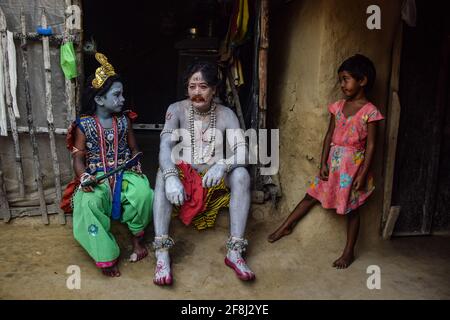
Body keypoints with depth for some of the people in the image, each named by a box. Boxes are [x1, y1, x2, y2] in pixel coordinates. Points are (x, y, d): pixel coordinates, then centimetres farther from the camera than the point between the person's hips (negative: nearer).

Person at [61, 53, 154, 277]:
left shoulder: (124, 120, 6)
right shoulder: (84, 125, -2)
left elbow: (134, 148, 12)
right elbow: (78, 157, -1)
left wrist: (136, 166, -9)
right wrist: (84, 176, -22)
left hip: (124, 173, 2)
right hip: (96, 176, -1)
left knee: (143, 192, -32)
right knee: (89, 203, -35)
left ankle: (137, 237, -2)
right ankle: (105, 256, -17)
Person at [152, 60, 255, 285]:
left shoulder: (226, 114, -3)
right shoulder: (177, 110, -5)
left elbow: (242, 152, -15)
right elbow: (165, 146, -19)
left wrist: (222, 165, -38)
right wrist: (171, 177, -39)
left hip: (215, 178, 1)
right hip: (183, 173, 0)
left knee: (241, 174, -28)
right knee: (163, 174, -32)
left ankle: (235, 252, -27)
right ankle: (161, 253, -35)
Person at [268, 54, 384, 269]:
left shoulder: (370, 112, -11)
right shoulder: (338, 106, 4)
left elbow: (370, 145, -11)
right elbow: (329, 135, 6)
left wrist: (363, 174, -13)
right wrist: (323, 163, 1)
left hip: (353, 164, -5)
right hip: (333, 162, 5)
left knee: (351, 209, 7)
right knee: (312, 195, 13)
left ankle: (349, 252, 22)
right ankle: (286, 227, 27)